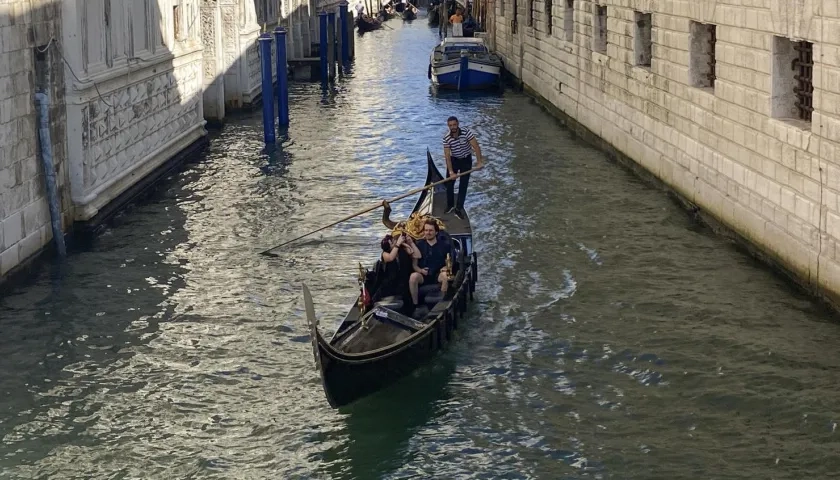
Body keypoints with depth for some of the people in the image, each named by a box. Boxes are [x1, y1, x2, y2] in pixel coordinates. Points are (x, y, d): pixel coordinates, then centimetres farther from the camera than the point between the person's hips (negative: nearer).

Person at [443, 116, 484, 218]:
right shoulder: (446, 138, -20)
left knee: (463, 185, -2)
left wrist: (479, 161, -35)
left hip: (466, 160, -2)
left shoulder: (466, 132, -25)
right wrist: (451, 171, -24)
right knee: (449, 184, 6)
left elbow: (476, 146, -27)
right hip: (453, 160, 2)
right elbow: (447, 155, -19)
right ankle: (450, 205, 27)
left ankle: (458, 209, 4)